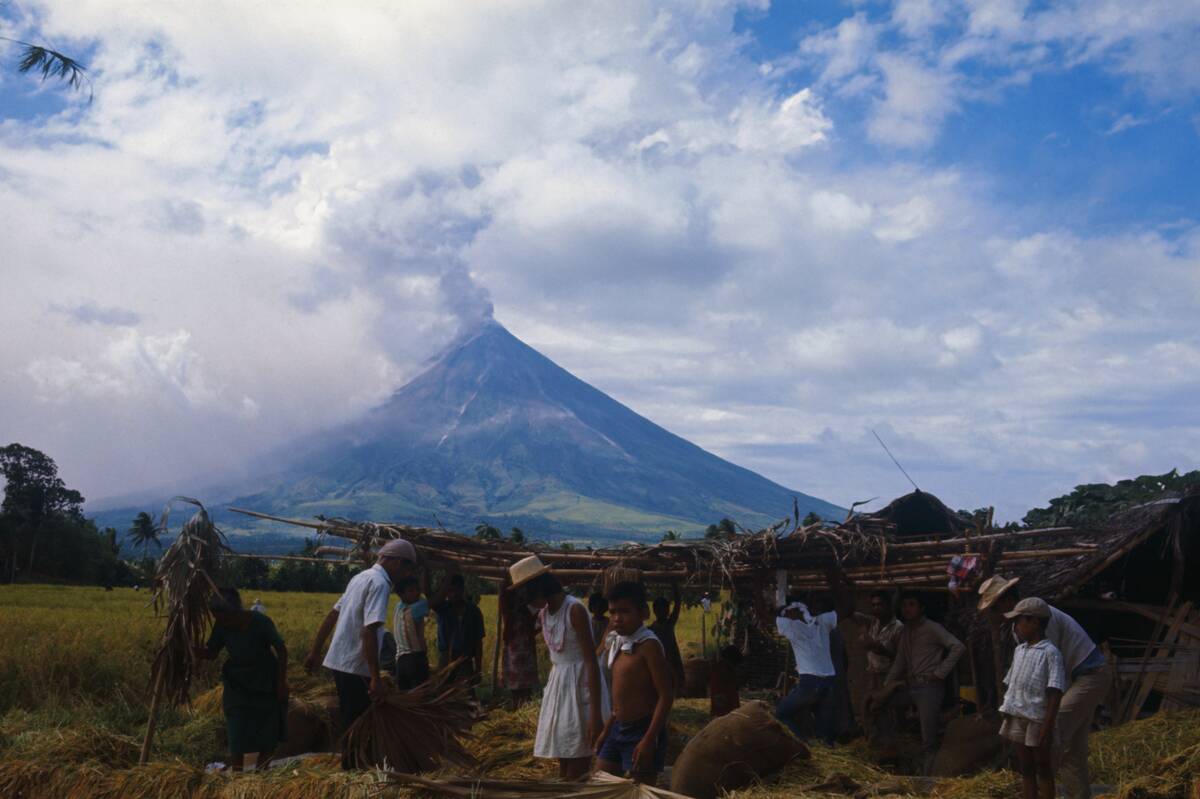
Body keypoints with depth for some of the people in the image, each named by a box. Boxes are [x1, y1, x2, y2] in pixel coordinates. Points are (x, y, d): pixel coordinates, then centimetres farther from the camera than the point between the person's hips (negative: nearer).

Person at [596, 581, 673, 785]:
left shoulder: (648, 645, -15)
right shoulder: (619, 645, 10)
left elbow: (666, 695, -18)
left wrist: (649, 739, -22)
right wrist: (606, 730, 19)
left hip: (641, 731, -9)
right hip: (617, 730, 9)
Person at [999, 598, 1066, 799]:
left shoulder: (1050, 652, -11)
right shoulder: (1019, 651, 13)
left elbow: (1055, 692, -16)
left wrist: (1048, 726, -19)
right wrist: (1007, 714, 13)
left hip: (1037, 719, -7)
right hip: (1017, 717, 7)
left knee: (1042, 769, 3)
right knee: (1025, 767, 12)